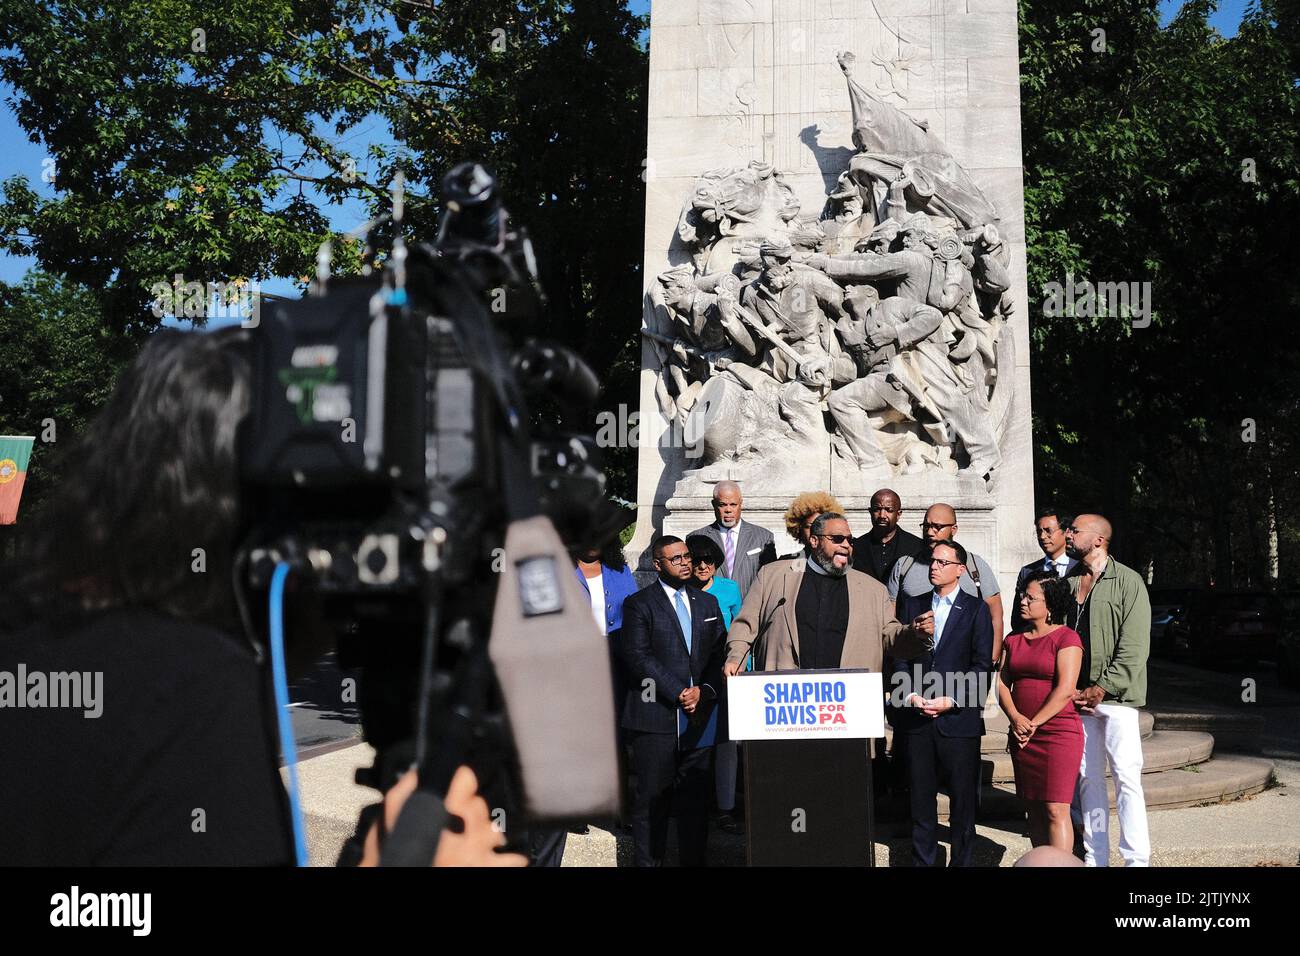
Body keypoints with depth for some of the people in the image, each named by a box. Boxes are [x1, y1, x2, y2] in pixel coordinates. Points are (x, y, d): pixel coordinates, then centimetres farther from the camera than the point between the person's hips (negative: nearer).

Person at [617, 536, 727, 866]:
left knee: (696, 798, 7)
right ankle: (649, 861, 10)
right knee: (652, 798, 0)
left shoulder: (707, 602, 16)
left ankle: (694, 860, 15)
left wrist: (704, 690, -4)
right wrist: (678, 693, -13)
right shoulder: (639, 604, 0)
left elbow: (719, 652, 13)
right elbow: (637, 656, -9)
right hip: (655, 715, -4)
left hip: (698, 713, 4)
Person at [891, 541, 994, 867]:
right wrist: (910, 695, -6)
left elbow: (982, 665, -3)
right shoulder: (913, 605, 12)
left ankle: (961, 860, 16)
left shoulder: (976, 609, 3)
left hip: (959, 717, -3)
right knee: (920, 795, 8)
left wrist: (951, 700, -12)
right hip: (917, 716, 3)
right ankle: (922, 860, 18)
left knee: (963, 797, 4)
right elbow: (900, 656, 9)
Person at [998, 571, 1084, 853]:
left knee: (1056, 810, -9)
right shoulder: (1013, 640, 14)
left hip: (1058, 734, -6)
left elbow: (1065, 689, -13)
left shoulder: (1066, 638, -6)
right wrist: (1015, 719, -8)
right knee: (1035, 809, 10)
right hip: (1022, 737, 6)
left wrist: (1033, 725, -13)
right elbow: (1003, 683, 9)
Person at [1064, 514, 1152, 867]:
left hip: (1115, 694, -5)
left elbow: (1134, 646, -10)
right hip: (1078, 697, 5)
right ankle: (1095, 856, 16)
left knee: (1126, 777, -7)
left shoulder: (1127, 581, -4)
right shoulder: (1068, 581, 11)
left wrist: (1102, 688, -14)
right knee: (1088, 778, 8)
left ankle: (1136, 859, -1)